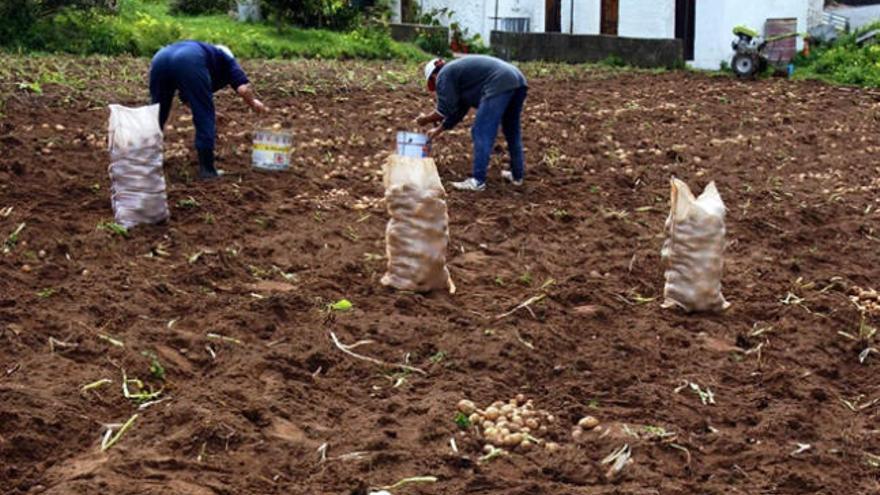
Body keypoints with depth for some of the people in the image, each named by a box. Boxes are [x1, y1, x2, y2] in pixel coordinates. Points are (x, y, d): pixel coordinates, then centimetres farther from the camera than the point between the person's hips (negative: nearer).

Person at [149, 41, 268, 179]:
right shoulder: (226, 58, 32)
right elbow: (243, 89, 14)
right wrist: (254, 103, 33)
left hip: (160, 58, 5)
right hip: (189, 61, -5)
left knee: (156, 115, 22)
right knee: (205, 118, 10)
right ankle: (206, 170, 10)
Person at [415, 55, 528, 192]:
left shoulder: (444, 76, 6)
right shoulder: (457, 71, 33)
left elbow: (444, 111, 3)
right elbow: (458, 110, 36)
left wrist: (425, 119, 19)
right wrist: (439, 129, 42)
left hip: (500, 85, -10)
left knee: (482, 134, -4)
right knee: (512, 131, 21)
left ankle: (478, 181, -4)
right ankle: (517, 176, 29)